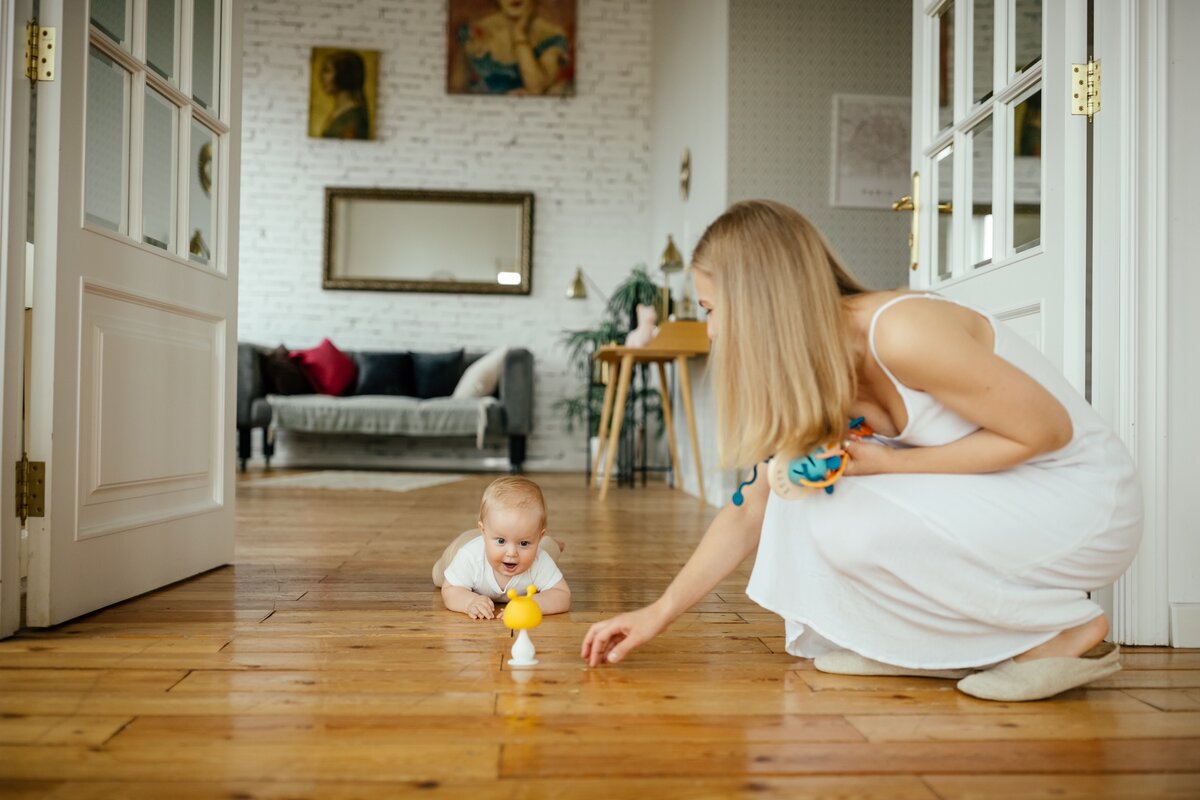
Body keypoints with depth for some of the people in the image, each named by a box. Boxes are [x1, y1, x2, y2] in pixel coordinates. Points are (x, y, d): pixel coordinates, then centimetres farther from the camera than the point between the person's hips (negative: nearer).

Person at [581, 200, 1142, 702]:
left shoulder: (901, 333, -27)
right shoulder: (816, 378, 0)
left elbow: (1048, 430, -20)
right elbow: (752, 512, 7)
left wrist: (889, 463, -21)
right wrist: (659, 613, 6)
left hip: (1089, 500, -8)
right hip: (996, 496, 8)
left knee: (851, 523, -25)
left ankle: (1063, 631, -9)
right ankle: (915, 643, 4)